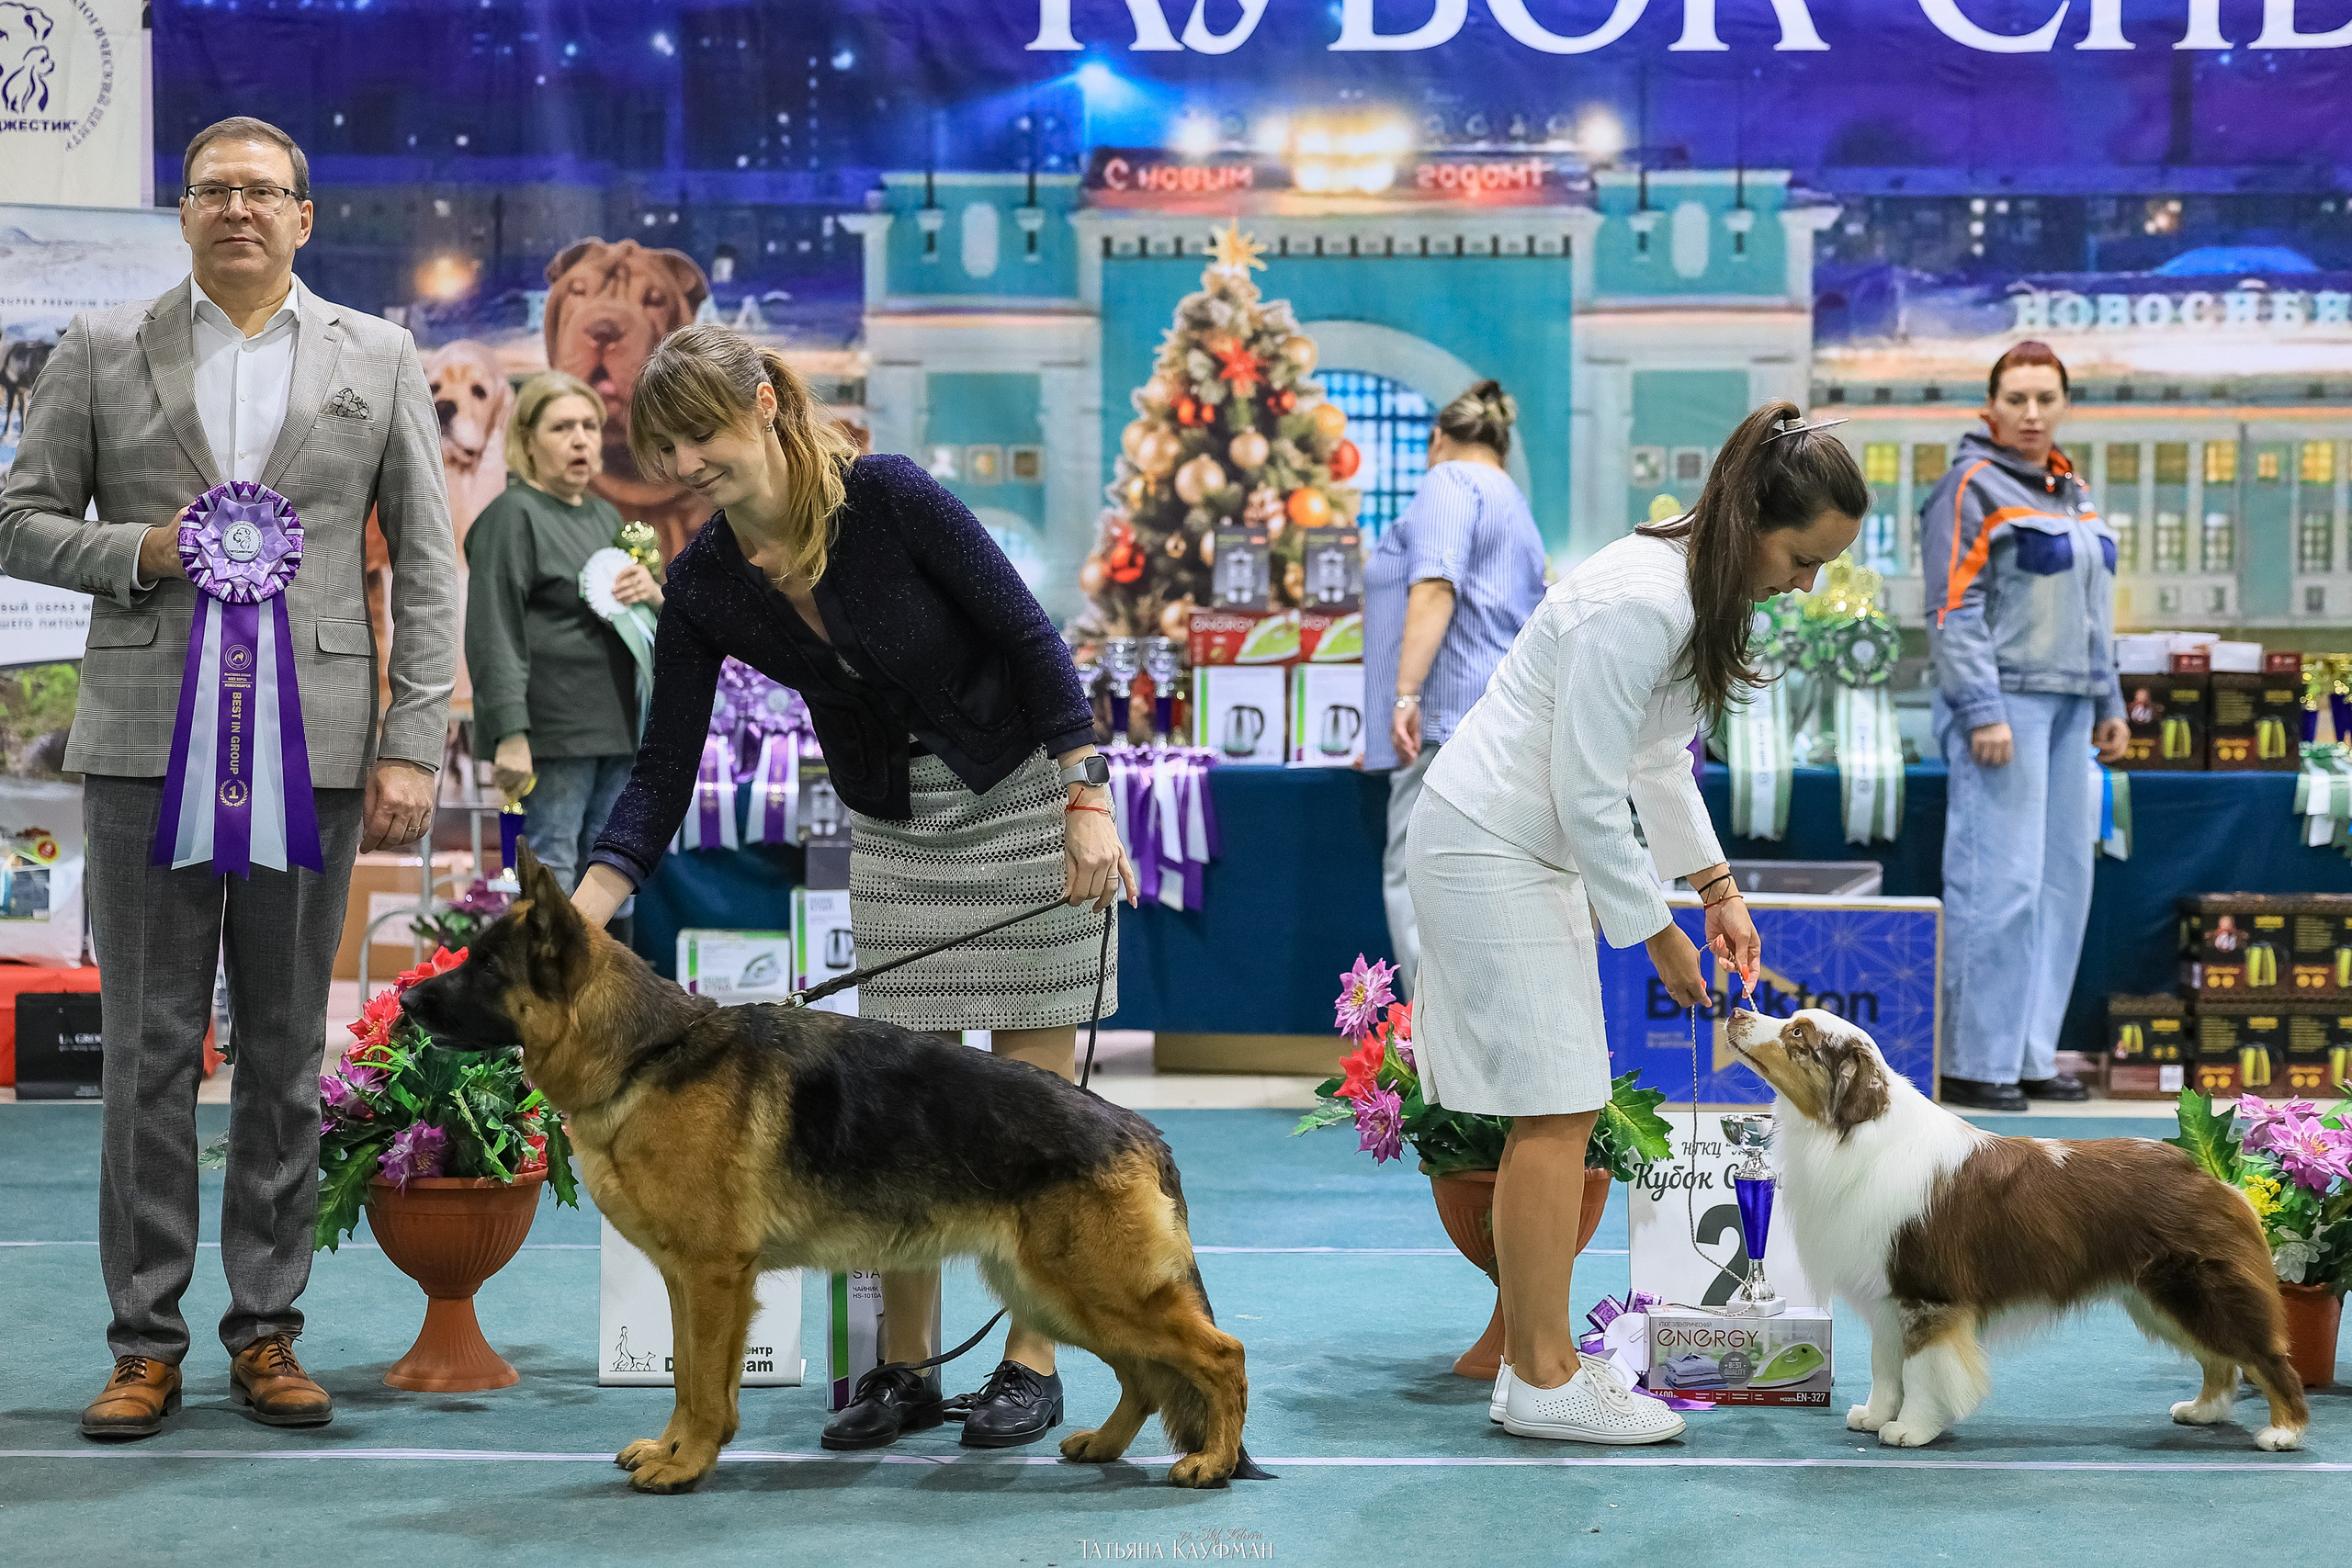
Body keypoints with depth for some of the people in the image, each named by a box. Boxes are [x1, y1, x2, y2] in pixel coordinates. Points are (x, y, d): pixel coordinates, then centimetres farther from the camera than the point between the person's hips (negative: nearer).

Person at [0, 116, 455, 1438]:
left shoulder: (379, 360, 8)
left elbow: (428, 568, 5)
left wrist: (414, 746, -3)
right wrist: (143, 553, -10)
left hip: (312, 745, 0)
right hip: (148, 742, 0)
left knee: (288, 1055, 6)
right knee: (150, 1052, 2)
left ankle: (268, 1331, 15)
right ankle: (148, 1341, 9)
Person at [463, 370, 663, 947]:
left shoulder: (604, 516, 18)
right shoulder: (512, 516, -7)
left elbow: (660, 628, 25)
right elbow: (494, 636, -15)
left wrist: (654, 593, 0)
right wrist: (510, 735, -23)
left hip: (616, 727, 8)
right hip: (554, 732, -8)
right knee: (552, 874, -8)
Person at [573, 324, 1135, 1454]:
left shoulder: (889, 500, -23)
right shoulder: (703, 585, -9)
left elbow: (1030, 637, -17)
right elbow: (665, 769, -8)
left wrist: (1089, 805, -20)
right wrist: (585, 906, -20)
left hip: (1021, 789, -5)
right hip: (892, 825, 5)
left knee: (1031, 1088, -1)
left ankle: (1033, 1363, 7)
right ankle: (905, 1370, 11)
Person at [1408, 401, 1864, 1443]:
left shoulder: (1698, 587, 7)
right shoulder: (1639, 605, -25)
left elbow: (1658, 758, 17)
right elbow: (1589, 793, -22)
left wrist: (1718, 890, 12)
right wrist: (1656, 935, -12)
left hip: (1533, 848, 10)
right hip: (1487, 846, -10)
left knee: (1557, 1110, 9)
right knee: (1555, 1110, -10)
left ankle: (1536, 1357, 15)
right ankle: (1543, 1382, -5)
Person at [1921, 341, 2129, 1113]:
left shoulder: (2073, 492, 17)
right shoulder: (1972, 487, -6)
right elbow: (1954, 611, -12)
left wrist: (2109, 704, 20)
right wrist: (1983, 713, -18)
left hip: (2068, 707, 8)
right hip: (2004, 702, -8)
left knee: (2063, 883, 7)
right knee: (1999, 883, -10)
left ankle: (2030, 1055, 13)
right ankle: (1973, 1062, -4)